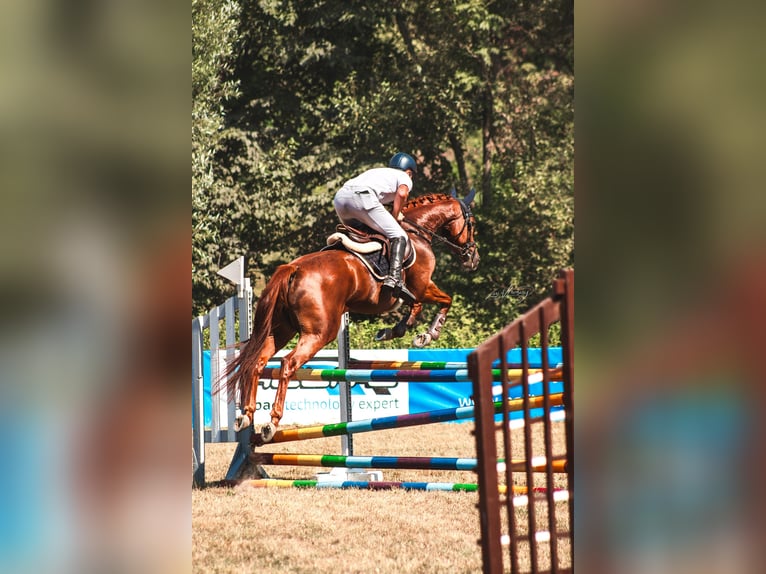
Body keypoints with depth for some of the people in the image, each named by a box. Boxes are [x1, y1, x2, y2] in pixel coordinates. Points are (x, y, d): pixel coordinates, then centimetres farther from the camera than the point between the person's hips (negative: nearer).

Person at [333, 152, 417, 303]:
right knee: (399, 237, -4)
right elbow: (402, 193, 0)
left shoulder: (377, 172, 41)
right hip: (363, 197, -6)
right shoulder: (404, 178, 22)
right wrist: (394, 218, 9)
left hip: (341, 195, 7)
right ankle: (394, 277, -25)